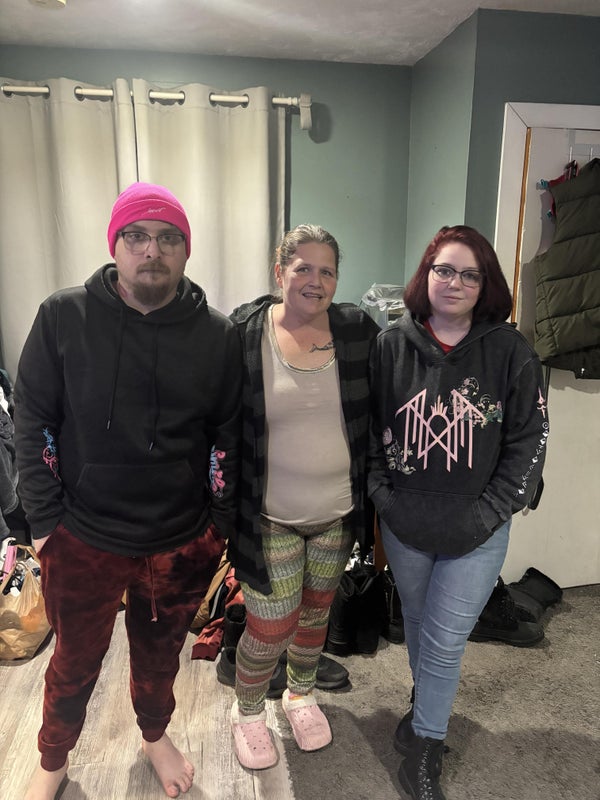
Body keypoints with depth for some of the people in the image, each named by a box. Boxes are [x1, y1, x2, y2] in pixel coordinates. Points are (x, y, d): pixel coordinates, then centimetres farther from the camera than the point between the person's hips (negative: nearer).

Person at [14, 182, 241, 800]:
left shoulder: (217, 334, -5)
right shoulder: (62, 317, -8)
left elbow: (228, 435, 1)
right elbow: (32, 424, -4)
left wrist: (220, 523, 1)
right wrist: (45, 519, -6)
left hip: (182, 544, 1)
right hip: (82, 540, 0)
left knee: (160, 655, 23)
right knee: (75, 663, 21)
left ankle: (155, 736, 54)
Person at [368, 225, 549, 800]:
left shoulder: (509, 351, -9)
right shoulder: (391, 345, -4)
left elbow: (529, 439, -6)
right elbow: (369, 426, 3)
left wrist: (490, 511, -9)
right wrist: (381, 493, -3)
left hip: (476, 534, -2)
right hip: (403, 525, 2)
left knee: (445, 640, 6)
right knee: (416, 621, 22)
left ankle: (424, 748, 30)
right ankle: (428, 706, 49)